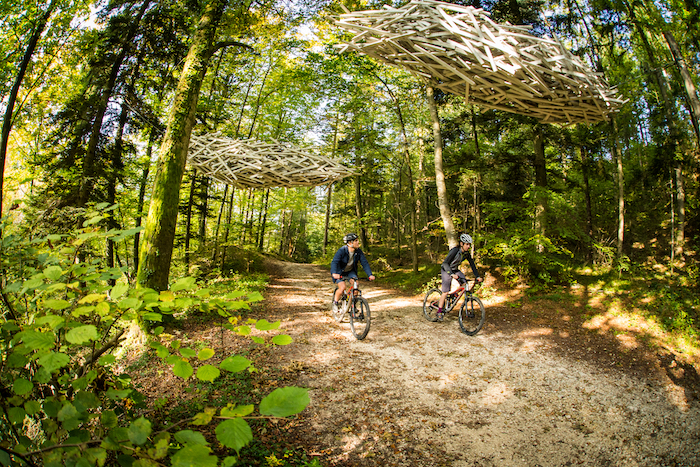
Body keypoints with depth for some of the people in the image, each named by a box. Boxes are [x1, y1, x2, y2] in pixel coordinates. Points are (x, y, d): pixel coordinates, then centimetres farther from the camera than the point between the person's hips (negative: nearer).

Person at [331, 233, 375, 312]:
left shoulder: (358, 251, -17)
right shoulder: (342, 251, -29)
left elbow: (364, 263, -18)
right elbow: (334, 262, -39)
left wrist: (370, 275, -30)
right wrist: (334, 273, -56)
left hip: (350, 271, 4)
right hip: (339, 272, -4)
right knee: (342, 288, -21)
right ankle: (335, 302, 7)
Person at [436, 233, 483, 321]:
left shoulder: (467, 253, -7)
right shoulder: (455, 251, -28)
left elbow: (472, 265, -1)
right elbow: (445, 263, -35)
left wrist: (478, 276, -12)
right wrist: (452, 274, -47)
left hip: (455, 270, 6)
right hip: (446, 270, -6)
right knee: (445, 292, -11)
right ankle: (439, 311, 1)